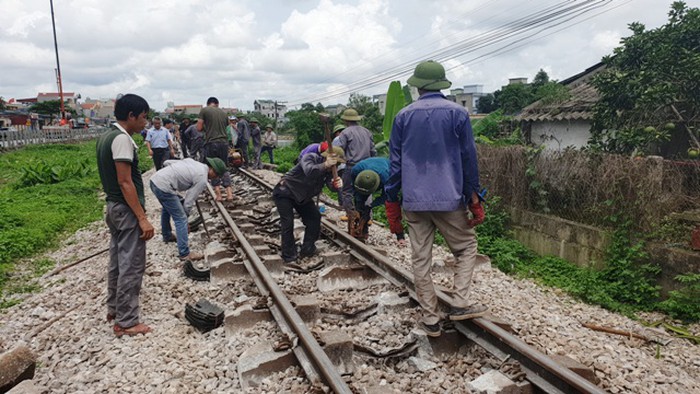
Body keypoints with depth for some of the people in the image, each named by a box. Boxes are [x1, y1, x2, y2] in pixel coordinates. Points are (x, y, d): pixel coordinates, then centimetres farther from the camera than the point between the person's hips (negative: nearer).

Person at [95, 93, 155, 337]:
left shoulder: (106, 137, 11)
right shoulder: (122, 139, -19)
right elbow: (125, 182, -23)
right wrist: (142, 218, -22)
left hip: (114, 207, 10)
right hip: (127, 210, -10)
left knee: (117, 261, 20)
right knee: (131, 266, -2)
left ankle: (114, 308, 34)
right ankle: (125, 322, 7)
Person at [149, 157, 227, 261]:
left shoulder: (193, 162, 17)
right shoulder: (202, 179, -6)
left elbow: (167, 162, 18)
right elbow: (189, 201, -3)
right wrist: (186, 214, 12)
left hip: (154, 179, 10)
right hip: (164, 187, -10)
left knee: (167, 208, 34)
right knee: (181, 219, -2)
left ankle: (167, 236, 54)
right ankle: (185, 254, 1)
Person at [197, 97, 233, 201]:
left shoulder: (204, 110, 0)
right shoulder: (223, 113, 13)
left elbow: (199, 128, -3)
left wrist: (206, 127, 16)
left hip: (211, 143, -4)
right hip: (224, 142, 4)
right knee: (224, 168, 13)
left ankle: (218, 195, 3)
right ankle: (229, 193, 2)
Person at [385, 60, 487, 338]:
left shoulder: (403, 116, 6)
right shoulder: (457, 113, 0)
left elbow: (395, 161, 5)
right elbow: (469, 158, 0)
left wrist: (392, 201, 10)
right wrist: (474, 200, 6)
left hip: (414, 200, 2)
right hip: (449, 200, -2)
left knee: (420, 259, 9)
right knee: (466, 247, 17)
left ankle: (430, 319, 14)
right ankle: (460, 303, 7)